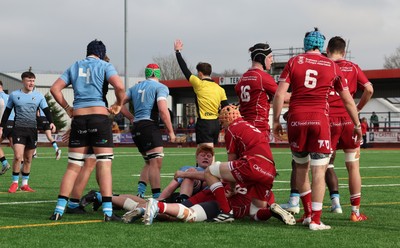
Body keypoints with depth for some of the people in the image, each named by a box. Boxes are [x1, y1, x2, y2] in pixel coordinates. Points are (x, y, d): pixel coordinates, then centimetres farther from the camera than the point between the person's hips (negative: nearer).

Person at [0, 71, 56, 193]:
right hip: (18, 128, -2)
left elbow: (46, 110, 2)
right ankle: (15, 183, -1)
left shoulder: (39, 96, 5)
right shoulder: (14, 95, 3)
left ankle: (25, 184, 18)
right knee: (18, 156, -15)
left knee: (28, 159, 7)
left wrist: (51, 122, -16)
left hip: (32, 129, 2)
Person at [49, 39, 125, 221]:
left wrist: (67, 108, 14)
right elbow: (119, 87, -13)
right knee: (104, 165, -3)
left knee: (73, 167, 6)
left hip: (78, 118, 3)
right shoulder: (105, 66, 4)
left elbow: (55, 88, 9)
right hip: (99, 116, -3)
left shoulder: (74, 67, 16)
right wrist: (118, 105, 3)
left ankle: (59, 210, 1)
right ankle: (107, 211, -9)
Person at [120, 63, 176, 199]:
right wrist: (171, 131, -6)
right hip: (150, 126, -7)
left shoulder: (135, 87, 19)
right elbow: (163, 110, -12)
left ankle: (140, 192, 6)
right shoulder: (160, 87, 0)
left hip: (136, 127, 7)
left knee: (149, 162, 17)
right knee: (156, 162, -11)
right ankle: (157, 197, -18)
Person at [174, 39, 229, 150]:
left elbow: (185, 69, 1)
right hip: (216, 124, 7)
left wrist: (177, 52, 11)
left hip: (204, 123, -6)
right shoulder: (220, 89, 9)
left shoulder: (199, 84, -5)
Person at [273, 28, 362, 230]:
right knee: (318, 171, 0)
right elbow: (348, 100, 13)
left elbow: (279, 94, -1)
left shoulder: (293, 62, 6)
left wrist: (276, 120, 7)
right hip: (319, 119, -1)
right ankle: (315, 220, -3)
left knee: (301, 167, 17)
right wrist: (357, 125, 23)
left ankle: (308, 214, 22)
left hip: (296, 118, 1)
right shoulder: (332, 67, 8)